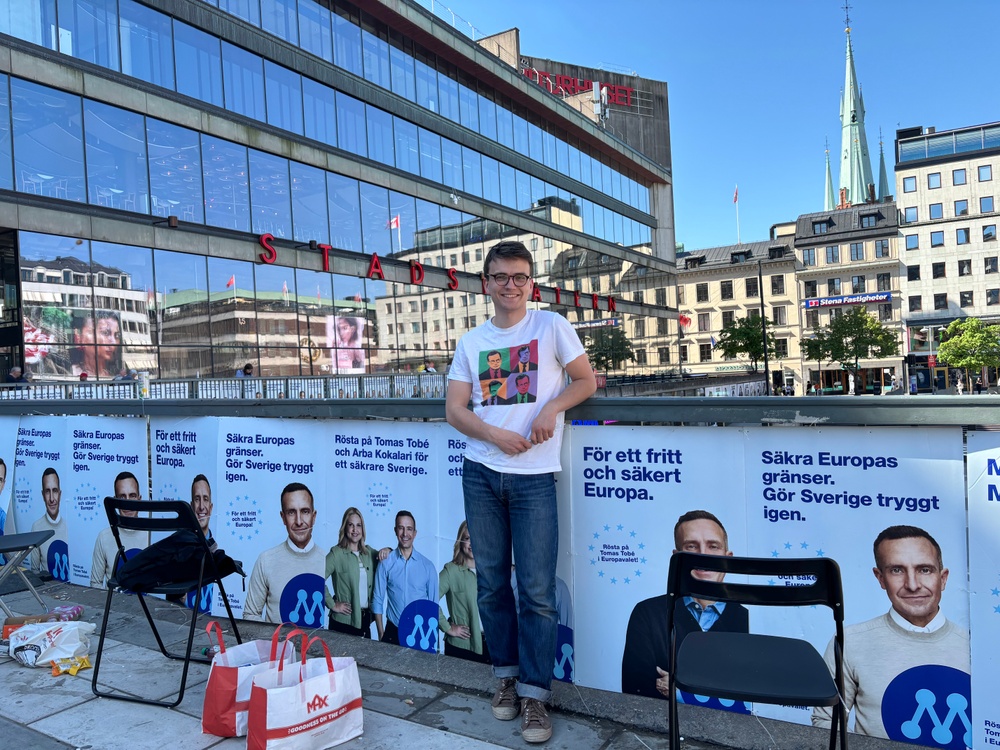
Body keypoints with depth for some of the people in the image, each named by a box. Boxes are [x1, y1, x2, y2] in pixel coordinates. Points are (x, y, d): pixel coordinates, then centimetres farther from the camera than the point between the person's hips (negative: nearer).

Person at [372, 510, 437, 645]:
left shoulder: (427, 566, -1)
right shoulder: (386, 562, -4)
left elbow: (434, 604, 5)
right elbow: (377, 600, 1)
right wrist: (381, 634, 0)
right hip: (393, 632, 0)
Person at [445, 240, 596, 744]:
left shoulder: (551, 326, 3)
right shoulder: (471, 342, 10)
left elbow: (586, 381, 5)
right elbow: (454, 409, 6)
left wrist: (552, 408, -13)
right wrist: (494, 434, -11)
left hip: (534, 475, -3)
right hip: (481, 474, 3)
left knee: (537, 590, -2)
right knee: (492, 584, 10)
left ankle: (533, 695, 10)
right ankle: (506, 676, 27)